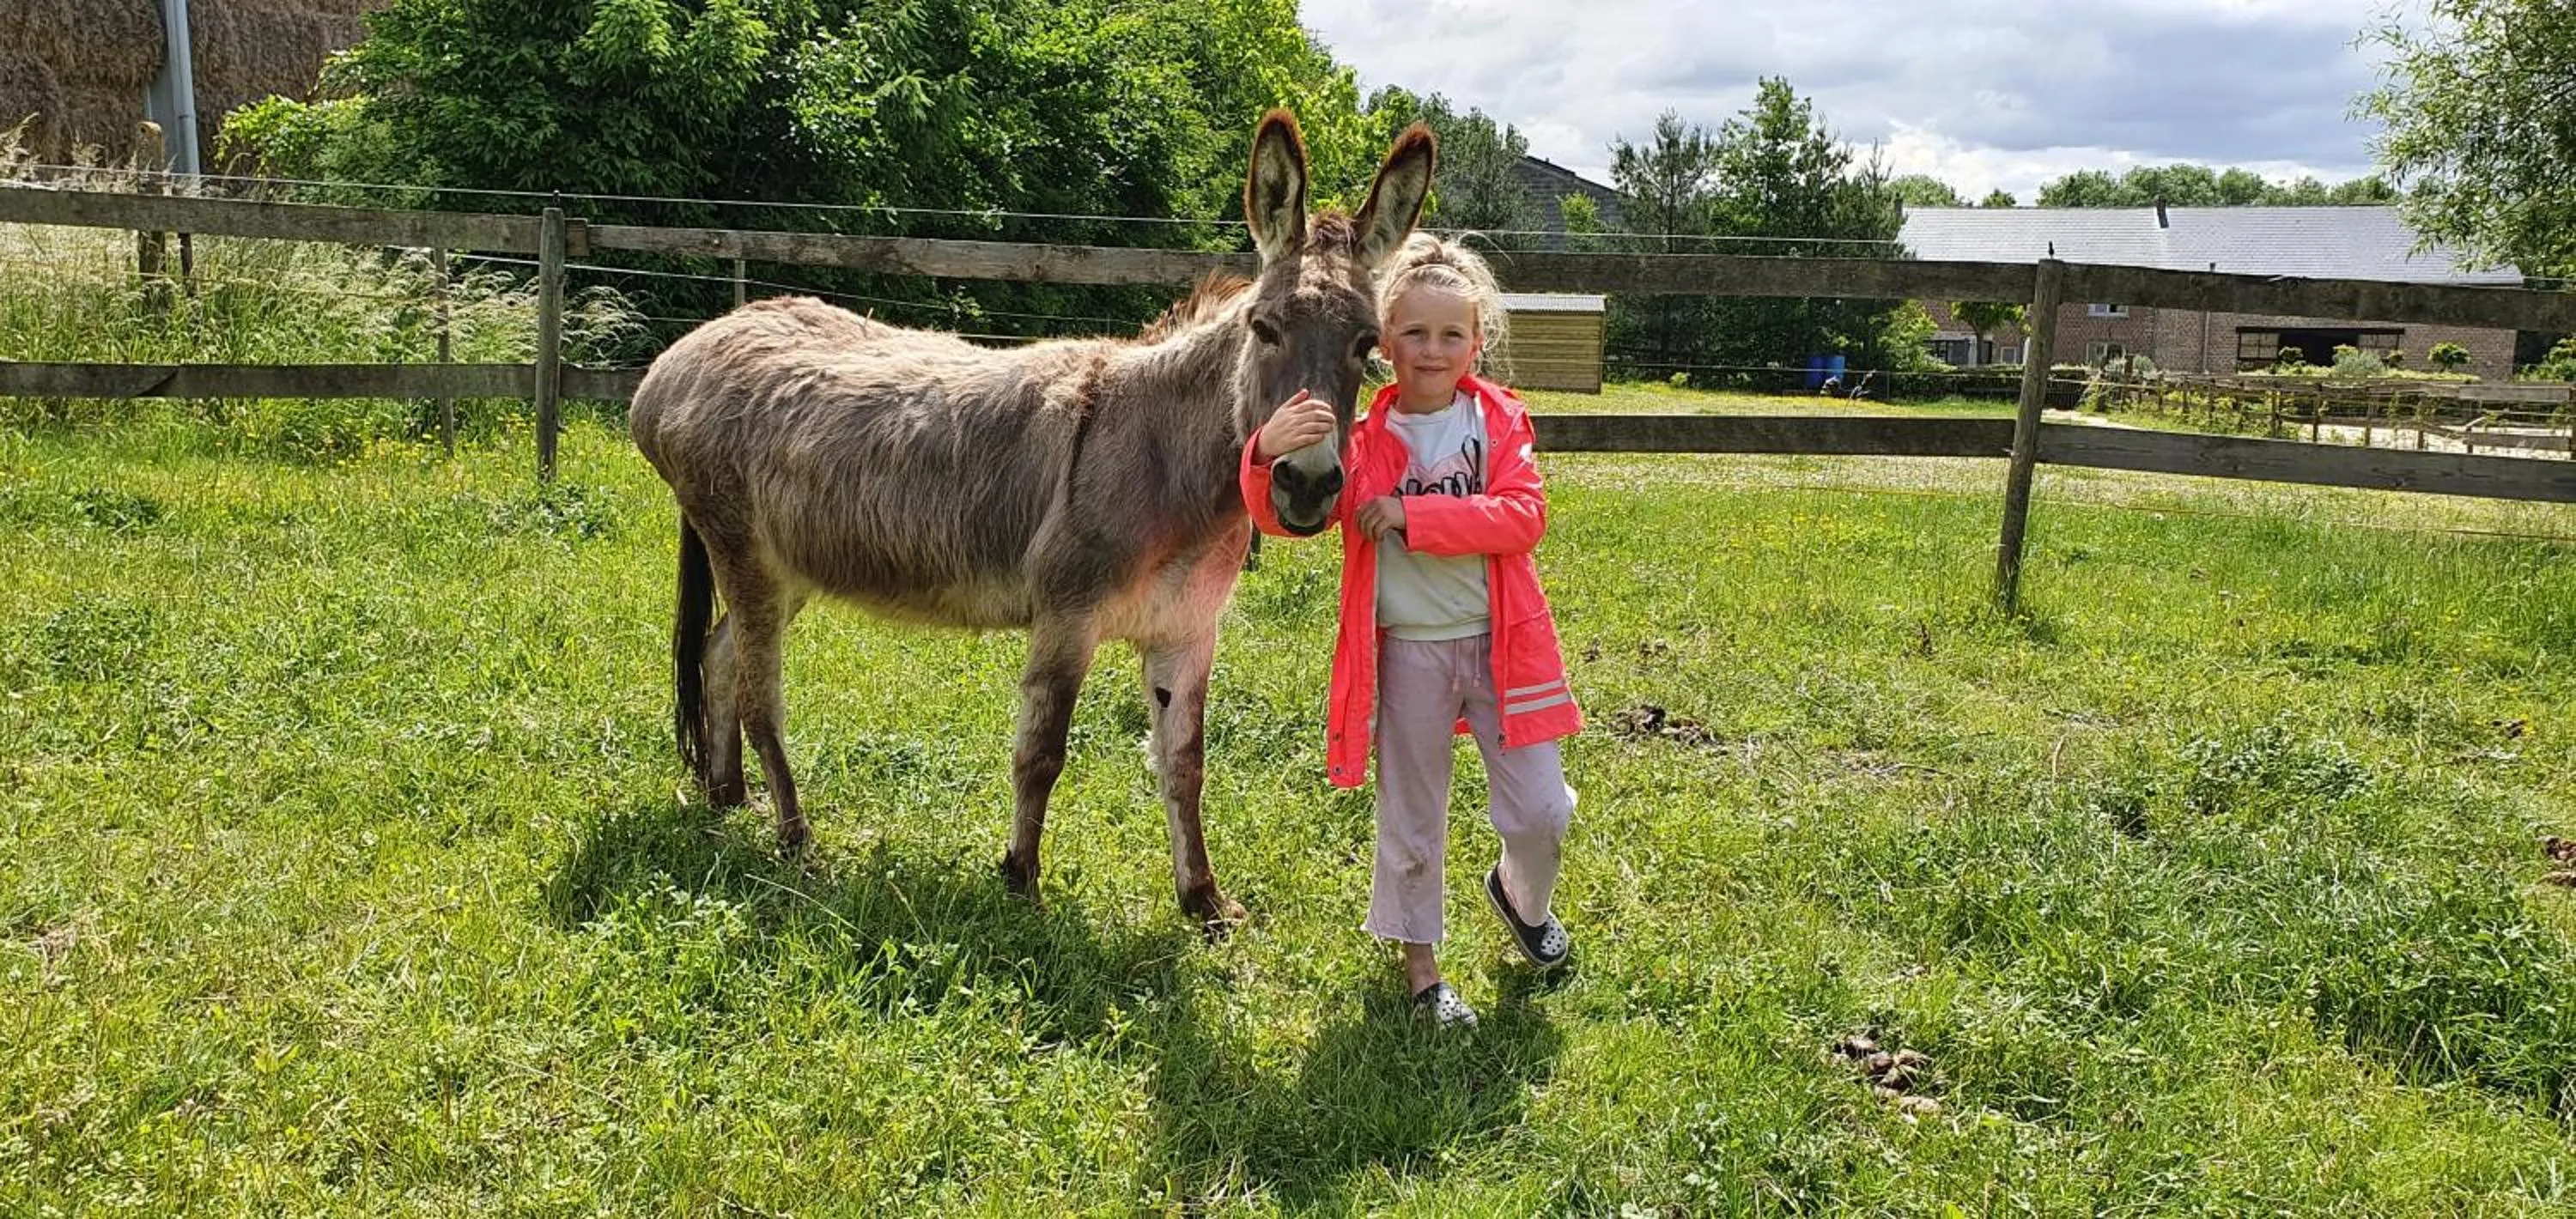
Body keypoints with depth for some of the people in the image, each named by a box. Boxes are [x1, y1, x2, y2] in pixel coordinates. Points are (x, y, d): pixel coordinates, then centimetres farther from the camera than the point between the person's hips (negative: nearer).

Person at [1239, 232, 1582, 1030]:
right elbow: (1284, 519, -13)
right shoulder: (1363, 437, -5)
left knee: (1541, 809, 6)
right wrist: (1268, 455, -35)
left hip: (1499, 642, 1)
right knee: (1412, 820, 11)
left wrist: (1414, 514, -24)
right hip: (1406, 651, -1)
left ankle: (1521, 894, 40)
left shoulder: (1499, 421, -2)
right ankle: (1420, 964, 30)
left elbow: (1524, 515, -16)